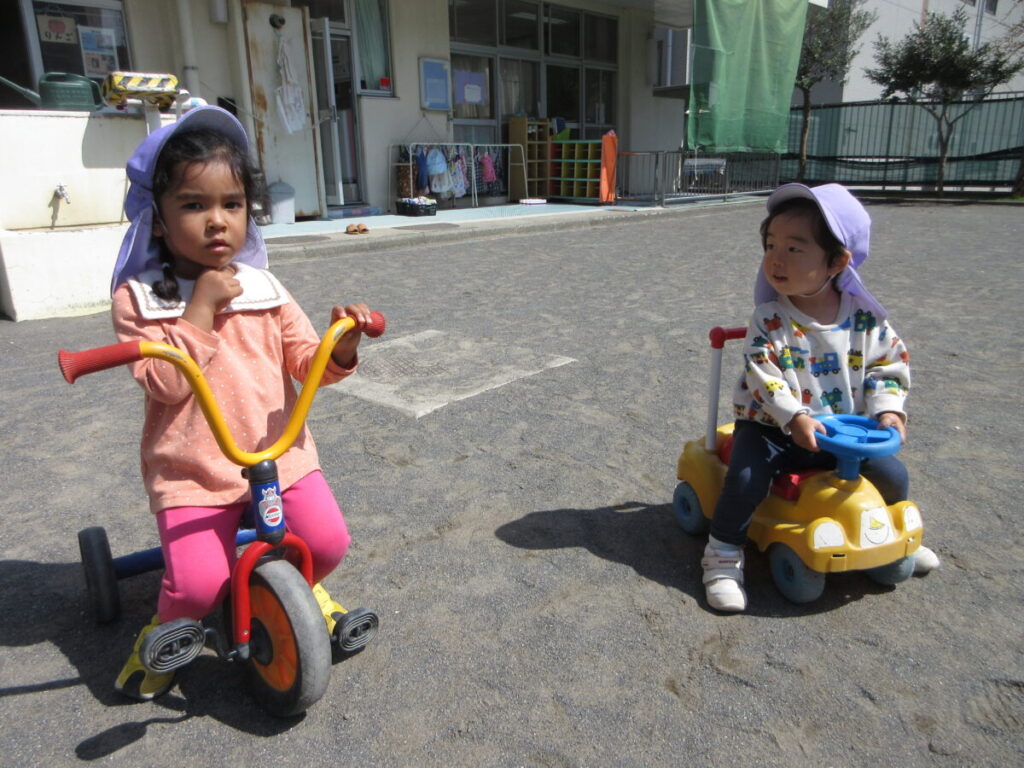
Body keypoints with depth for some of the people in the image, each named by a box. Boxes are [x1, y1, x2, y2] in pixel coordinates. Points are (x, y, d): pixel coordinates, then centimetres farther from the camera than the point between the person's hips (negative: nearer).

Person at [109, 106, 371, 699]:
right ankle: (165, 630, 18)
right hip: (192, 470, -2)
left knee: (329, 541, -13)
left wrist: (342, 345, -20)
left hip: (280, 453, 3)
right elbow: (164, 384, -15)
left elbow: (307, 362, 2)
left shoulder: (263, 288, 5)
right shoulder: (138, 297, -4)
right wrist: (201, 308, -20)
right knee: (200, 582, -19)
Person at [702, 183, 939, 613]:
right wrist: (795, 419, -32)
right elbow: (763, 376, -21)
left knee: (892, 474, 1)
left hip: (841, 429, 4)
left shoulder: (864, 316, -4)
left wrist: (887, 409, -10)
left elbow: (888, 363, 5)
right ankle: (723, 555, -6)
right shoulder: (769, 319, -14)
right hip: (771, 426, -3)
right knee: (745, 476, -27)